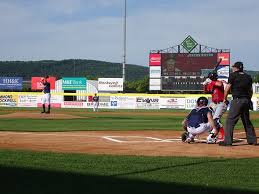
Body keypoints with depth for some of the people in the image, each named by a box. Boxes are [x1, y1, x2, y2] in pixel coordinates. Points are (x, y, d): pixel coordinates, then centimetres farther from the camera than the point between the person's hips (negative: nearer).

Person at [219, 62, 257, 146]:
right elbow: (250, 90, 16)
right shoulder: (248, 77, 13)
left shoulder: (233, 75, -5)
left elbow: (228, 88, -6)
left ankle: (228, 141, -12)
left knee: (230, 120, -6)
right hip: (246, 100, 7)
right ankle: (252, 140, 22)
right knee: (247, 120, 18)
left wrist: (225, 98, 5)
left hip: (237, 100, -7)